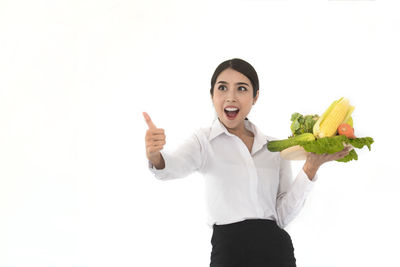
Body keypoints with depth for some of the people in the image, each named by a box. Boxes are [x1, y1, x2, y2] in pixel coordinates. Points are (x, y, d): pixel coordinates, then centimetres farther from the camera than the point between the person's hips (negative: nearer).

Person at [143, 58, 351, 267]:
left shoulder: (275, 148, 9)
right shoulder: (205, 140, 1)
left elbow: (283, 216, 3)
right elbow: (175, 166, -21)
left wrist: (311, 167, -5)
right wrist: (154, 155, -42)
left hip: (278, 248, 3)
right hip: (229, 248, -3)